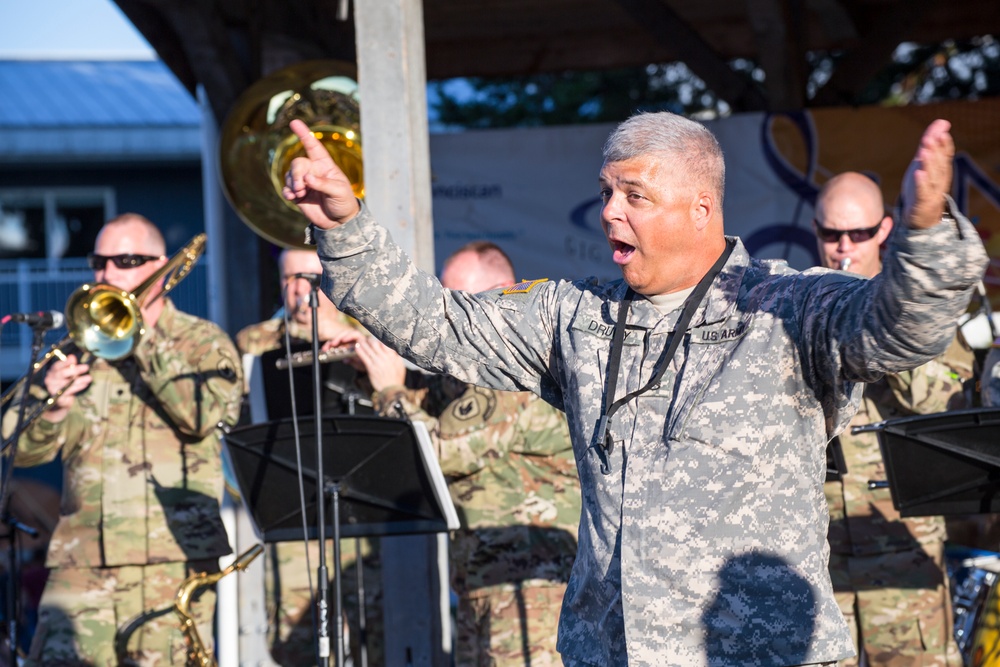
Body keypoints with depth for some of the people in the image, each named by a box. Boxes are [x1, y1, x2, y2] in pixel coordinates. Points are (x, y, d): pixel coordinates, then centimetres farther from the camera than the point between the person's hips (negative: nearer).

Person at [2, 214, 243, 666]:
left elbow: (201, 416, -13)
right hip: (81, 559, 2)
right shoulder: (79, 345, 16)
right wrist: (52, 406, -13)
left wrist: (144, 337, -9)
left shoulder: (204, 343, 9)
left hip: (173, 560, -2)